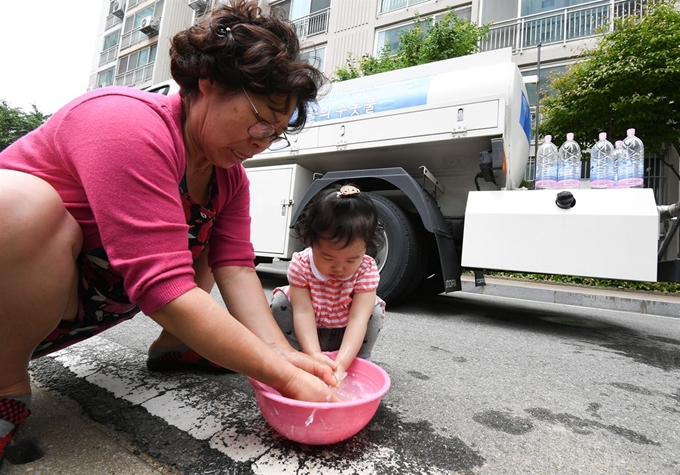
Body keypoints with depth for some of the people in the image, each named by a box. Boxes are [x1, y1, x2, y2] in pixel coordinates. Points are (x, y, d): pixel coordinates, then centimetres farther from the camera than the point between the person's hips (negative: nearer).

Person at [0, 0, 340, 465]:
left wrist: (285, 355, -23)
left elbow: (236, 267, -11)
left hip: (100, 297, 7)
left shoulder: (229, 173, -4)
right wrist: (285, 377, -32)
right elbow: (166, 292, -36)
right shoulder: (130, 127, -30)